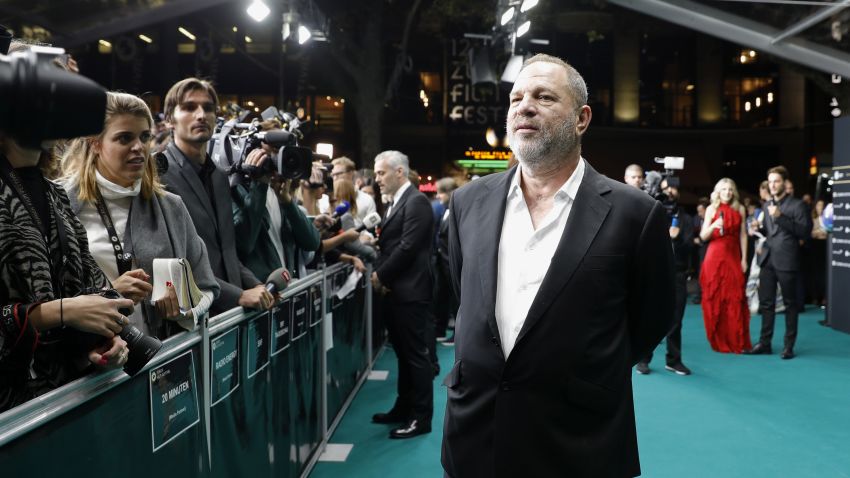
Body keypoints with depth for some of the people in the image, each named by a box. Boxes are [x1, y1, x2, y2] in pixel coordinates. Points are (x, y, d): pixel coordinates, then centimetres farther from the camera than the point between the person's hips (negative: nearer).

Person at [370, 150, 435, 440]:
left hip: (410, 291, -9)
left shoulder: (416, 201, -13)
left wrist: (381, 276, -11)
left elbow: (408, 247, -20)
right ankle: (404, 408, 27)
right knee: (403, 353, 16)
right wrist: (379, 274, -1)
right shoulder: (396, 203, 17)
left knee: (416, 354, -1)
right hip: (394, 291, 9)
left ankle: (421, 417, 8)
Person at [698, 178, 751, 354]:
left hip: (734, 257, 1)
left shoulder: (740, 209, 7)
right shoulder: (711, 208, 3)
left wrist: (744, 259, 0)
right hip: (715, 257, -1)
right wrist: (713, 226, -19)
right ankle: (718, 342, 12)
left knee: (735, 300, -2)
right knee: (714, 300, 2)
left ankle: (736, 342, 7)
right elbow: (703, 236, 0)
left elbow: (743, 235, 6)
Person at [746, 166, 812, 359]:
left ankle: (789, 346, 12)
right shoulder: (767, 205, 15)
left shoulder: (797, 204, -5)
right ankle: (764, 343, 14)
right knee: (766, 303, 8)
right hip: (767, 260, 6)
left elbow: (805, 231, -15)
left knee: (790, 303, 5)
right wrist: (760, 229, 1)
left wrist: (780, 217, -21)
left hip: (787, 261, -6)